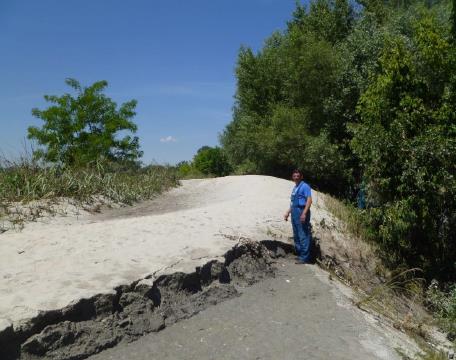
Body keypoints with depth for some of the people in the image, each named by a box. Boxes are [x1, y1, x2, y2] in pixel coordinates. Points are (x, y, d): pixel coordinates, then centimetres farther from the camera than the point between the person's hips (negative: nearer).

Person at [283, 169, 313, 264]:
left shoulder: (305, 186, -7)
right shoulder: (294, 188, 19)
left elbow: (309, 200, -16)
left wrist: (304, 213, -25)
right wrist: (288, 212, 23)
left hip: (301, 212, -9)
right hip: (294, 213, 9)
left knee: (303, 236, -6)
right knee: (296, 235, 14)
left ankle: (304, 257, -2)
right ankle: (299, 254, 24)